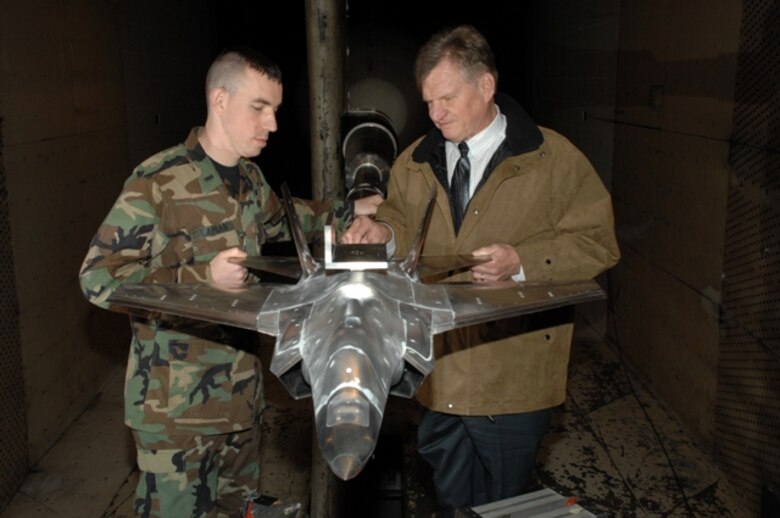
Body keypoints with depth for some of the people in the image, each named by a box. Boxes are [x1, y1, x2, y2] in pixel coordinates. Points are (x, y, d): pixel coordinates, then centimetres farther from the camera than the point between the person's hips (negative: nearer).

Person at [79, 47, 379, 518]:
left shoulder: (250, 178, 6)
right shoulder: (159, 180, -18)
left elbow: (278, 219, 28)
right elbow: (98, 278, -17)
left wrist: (347, 211, 21)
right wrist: (202, 277, -25)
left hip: (242, 395, 7)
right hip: (177, 405, -7)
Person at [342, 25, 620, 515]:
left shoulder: (555, 159, -5)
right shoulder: (413, 163, 7)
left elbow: (598, 241, -7)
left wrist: (523, 261, -21)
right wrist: (383, 231, -6)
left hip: (512, 381, -4)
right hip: (437, 377, 4)